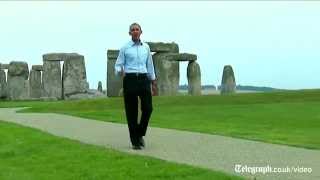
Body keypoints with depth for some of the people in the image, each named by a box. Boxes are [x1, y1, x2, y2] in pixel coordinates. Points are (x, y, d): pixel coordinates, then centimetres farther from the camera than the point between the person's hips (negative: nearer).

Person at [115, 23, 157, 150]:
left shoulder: (146, 47, 14)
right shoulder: (125, 48, 4)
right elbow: (118, 65, 4)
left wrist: (153, 82, 16)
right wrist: (120, 71, -20)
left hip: (143, 79, 3)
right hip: (129, 79, -3)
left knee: (148, 108, -8)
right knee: (131, 111, -2)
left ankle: (140, 134, 15)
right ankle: (135, 141, 7)